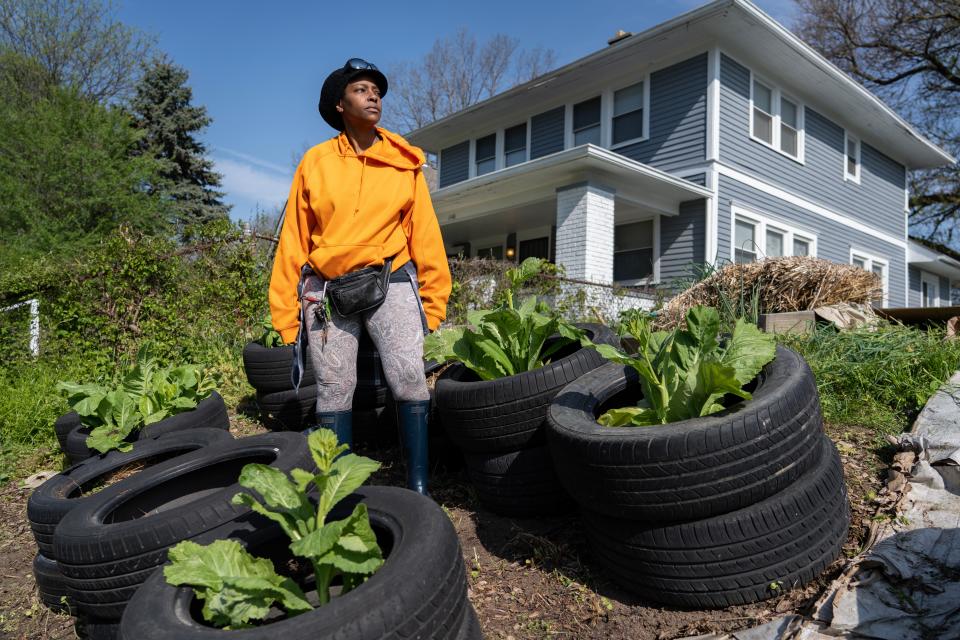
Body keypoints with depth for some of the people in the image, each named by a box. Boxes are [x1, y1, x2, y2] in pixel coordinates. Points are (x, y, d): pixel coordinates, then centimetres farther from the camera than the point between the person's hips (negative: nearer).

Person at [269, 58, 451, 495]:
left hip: (391, 282, 0)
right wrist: (288, 318, 5)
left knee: (409, 378, -16)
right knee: (333, 392, 4)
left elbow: (424, 235, 7)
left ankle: (418, 488, -5)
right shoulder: (315, 162, 6)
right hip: (327, 289, 1)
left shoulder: (404, 162, 7)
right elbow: (293, 243, 7)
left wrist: (432, 304, 4)